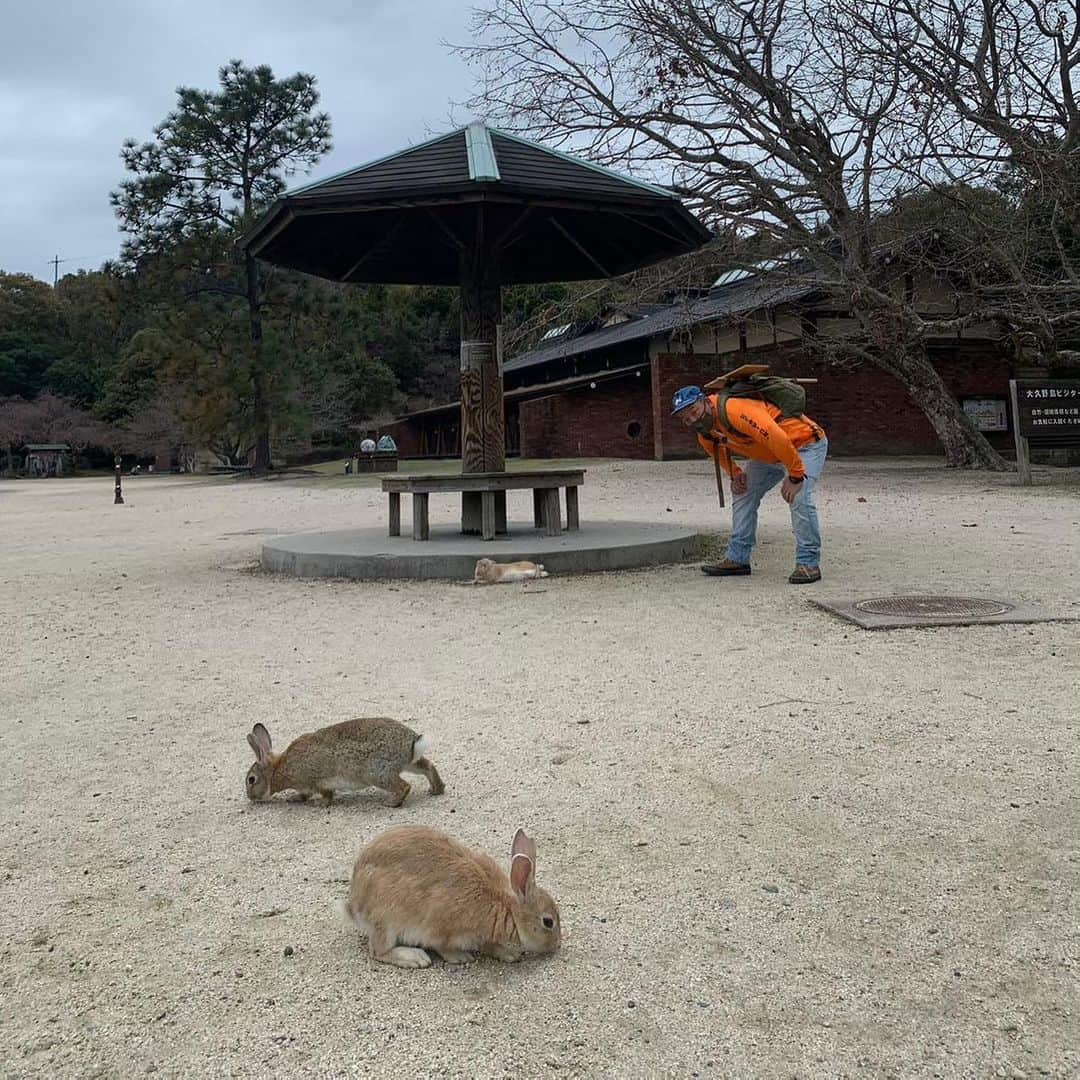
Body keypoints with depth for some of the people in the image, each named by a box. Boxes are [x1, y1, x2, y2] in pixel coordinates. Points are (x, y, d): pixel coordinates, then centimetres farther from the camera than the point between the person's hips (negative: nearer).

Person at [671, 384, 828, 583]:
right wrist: (735, 474, 1)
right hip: (769, 454, 9)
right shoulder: (705, 432, -6)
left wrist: (795, 476, -32)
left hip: (806, 442, -9)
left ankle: (808, 563, -15)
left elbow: (778, 439, -40)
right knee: (743, 494, 7)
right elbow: (719, 449, 18)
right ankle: (737, 559, 15)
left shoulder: (734, 409, -36)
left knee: (799, 497, -26)